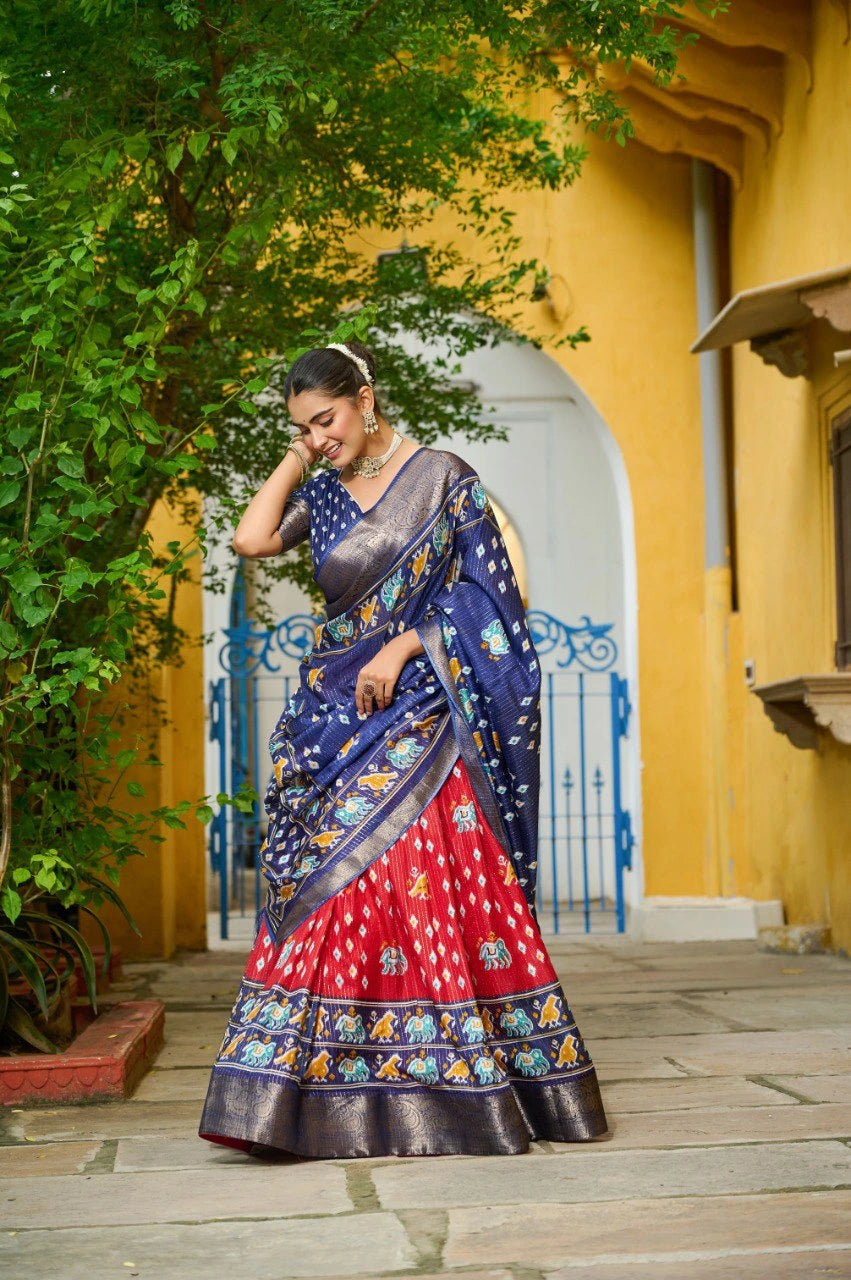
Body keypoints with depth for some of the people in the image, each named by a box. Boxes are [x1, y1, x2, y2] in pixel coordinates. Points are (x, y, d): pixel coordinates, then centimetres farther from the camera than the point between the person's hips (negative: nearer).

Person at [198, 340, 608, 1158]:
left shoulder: (441, 476, 0)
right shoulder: (323, 495, 14)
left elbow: (482, 591, -3)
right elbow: (251, 539, -2)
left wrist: (405, 647, -13)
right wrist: (295, 460, 5)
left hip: (419, 715, -5)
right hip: (337, 721, 5)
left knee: (434, 887, -7)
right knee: (333, 892, -2)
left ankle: (466, 1083, 3)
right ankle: (328, 1091, 2)